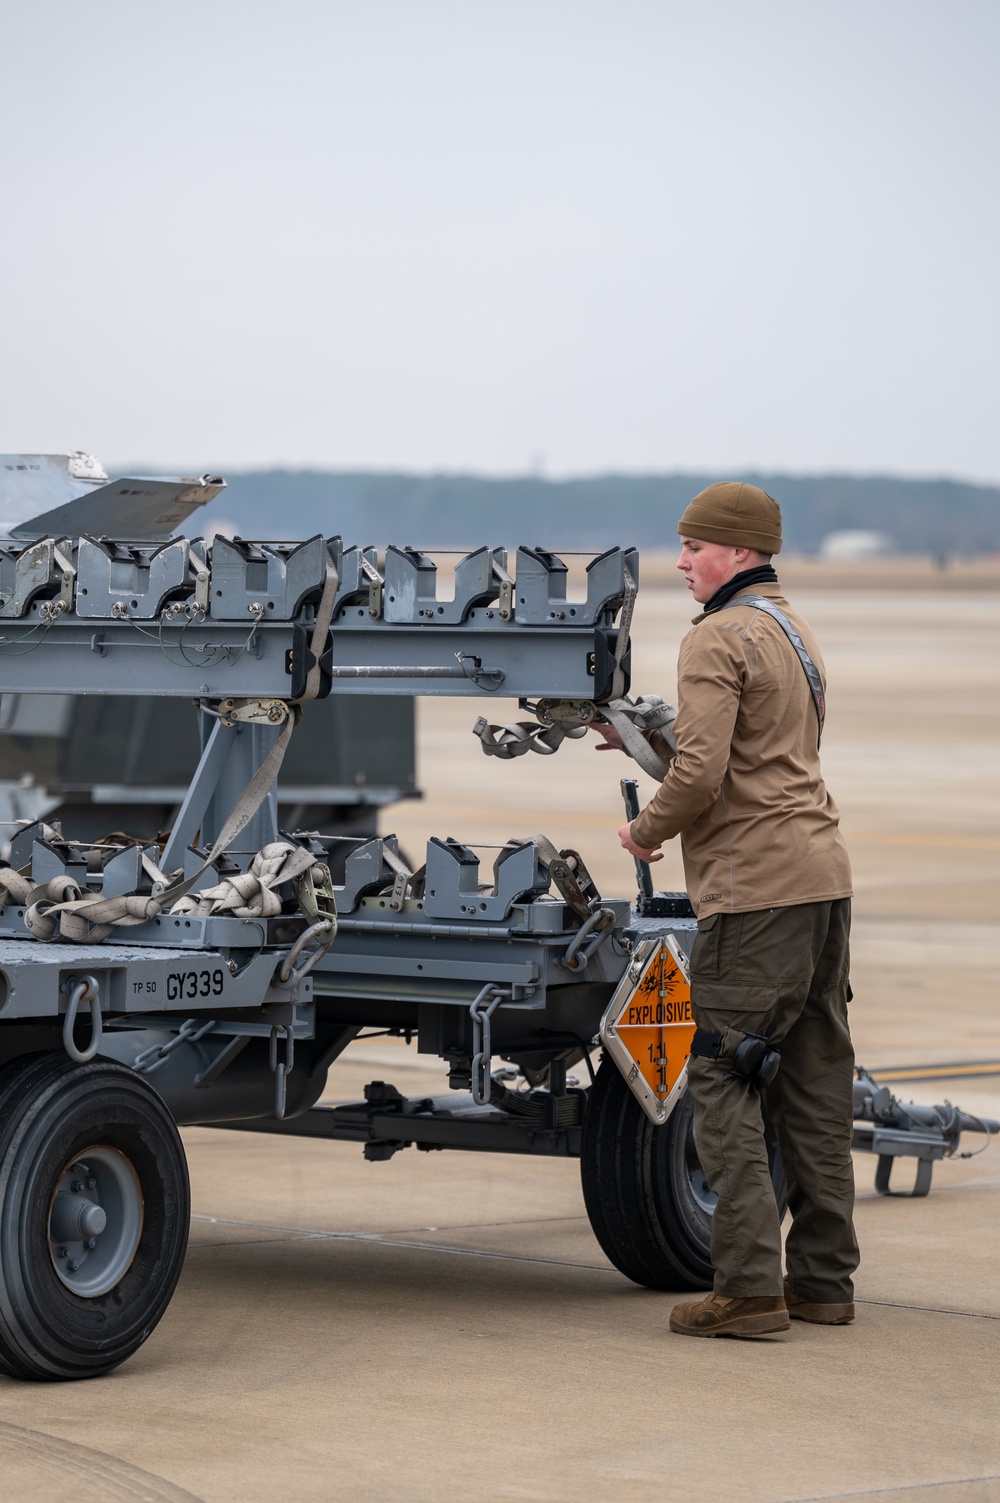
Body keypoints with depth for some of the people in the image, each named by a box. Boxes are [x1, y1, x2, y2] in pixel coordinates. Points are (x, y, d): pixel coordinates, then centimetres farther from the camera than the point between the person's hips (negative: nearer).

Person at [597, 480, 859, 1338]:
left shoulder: (717, 640, -10)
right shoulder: (793, 630, 20)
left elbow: (700, 775, -19)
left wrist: (646, 831, -2)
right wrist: (644, 737, 22)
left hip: (755, 888, -9)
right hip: (823, 878, 9)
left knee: (722, 1081, -6)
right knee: (815, 1082, 11)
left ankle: (750, 1287, -11)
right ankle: (824, 1281, 14)